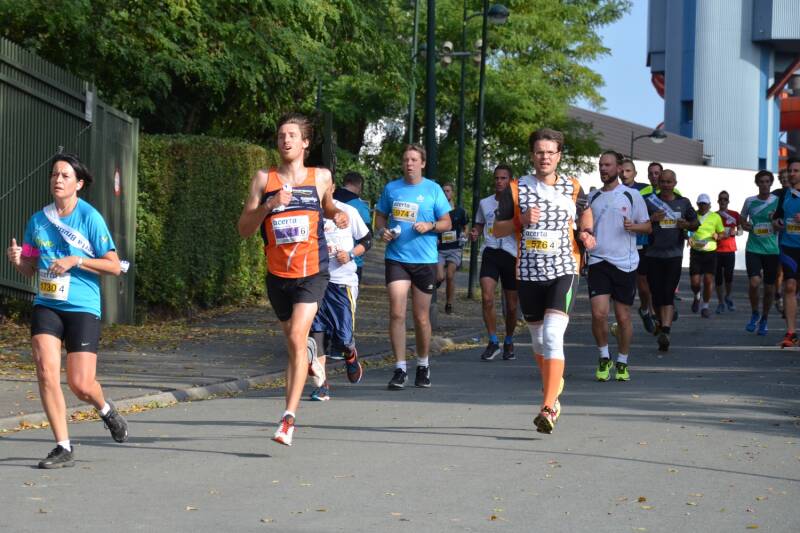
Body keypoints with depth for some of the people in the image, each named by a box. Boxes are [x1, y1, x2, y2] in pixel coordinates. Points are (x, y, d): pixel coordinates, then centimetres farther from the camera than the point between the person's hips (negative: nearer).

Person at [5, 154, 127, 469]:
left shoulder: (90, 218, -5)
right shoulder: (38, 220, 8)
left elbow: (114, 266, -5)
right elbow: (30, 269, 16)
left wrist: (75, 260, -16)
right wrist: (18, 260, -6)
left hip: (82, 309, -4)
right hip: (46, 306, 4)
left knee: (80, 385, -6)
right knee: (46, 372, -13)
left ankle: (105, 409, 31)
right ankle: (63, 448, -3)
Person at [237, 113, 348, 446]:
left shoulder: (321, 177, 4)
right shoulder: (264, 179, 2)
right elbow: (244, 229, -2)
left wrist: (339, 216, 2)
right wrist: (268, 205, -18)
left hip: (312, 272, -2)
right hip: (278, 274, 2)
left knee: (296, 339, -18)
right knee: (293, 341, 16)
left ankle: (289, 418, -20)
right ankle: (308, 352, 55)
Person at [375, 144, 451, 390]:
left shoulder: (433, 189, 2)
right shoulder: (391, 188, 7)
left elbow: (447, 222, 4)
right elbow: (380, 217, 17)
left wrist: (430, 226, -15)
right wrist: (382, 231, -4)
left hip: (425, 259, -1)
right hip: (396, 258, 1)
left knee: (421, 317, 7)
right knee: (397, 313, -9)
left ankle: (423, 365, 24)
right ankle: (400, 368, -4)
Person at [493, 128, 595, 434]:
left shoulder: (572, 188, 4)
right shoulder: (517, 190, 2)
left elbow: (585, 211, 25)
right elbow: (497, 229, 5)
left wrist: (586, 232, 5)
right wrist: (522, 221, -13)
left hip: (563, 271, -2)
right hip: (529, 273, 2)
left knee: (552, 336, -19)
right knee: (538, 340, 14)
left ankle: (549, 408, -21)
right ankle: (554, 386, 41)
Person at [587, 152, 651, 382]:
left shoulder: (632, 195, 3)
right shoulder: (592, 197, 13)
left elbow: (647, 226, 5)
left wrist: (633, 226, -14)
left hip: (625, 263, -2)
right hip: (598, 261, 2)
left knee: (623, 317, 3)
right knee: (598, 313, -12)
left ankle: (622, 362, 19)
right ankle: (604, 358, 8)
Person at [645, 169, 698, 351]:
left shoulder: (683, 203, 9)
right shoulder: (650, 201, 5)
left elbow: (696, 223, 19)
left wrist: (687, 225, -4)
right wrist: (651, 219, -13)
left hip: (674, 254, -1)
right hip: (653, 254, 1)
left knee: (668, 294, -12)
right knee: (656, 294, 7)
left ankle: (665, 332, -21)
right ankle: (661, 321, 33)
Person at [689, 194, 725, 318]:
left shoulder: (715, 217, 3)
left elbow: (723, 233, 11)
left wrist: (717, 236, -12)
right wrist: (688, 237, -11)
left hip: (710, 252, 0)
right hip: (695, 251, 0)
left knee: (708, 280, -6)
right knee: (694, 281, -4)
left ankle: (705, 306, 12)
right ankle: (697, 297, 31)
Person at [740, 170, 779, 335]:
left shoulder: (778, 201, 1)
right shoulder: (750, 201, 3)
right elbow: (742, 220, 16)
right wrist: (745, 226, -5)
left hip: (772, 249, 1)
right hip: (753, 248, -1)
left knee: (769, 287, 6)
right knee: (754, 282, -18)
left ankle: (764, 320, 26)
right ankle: (754, 314, 8)